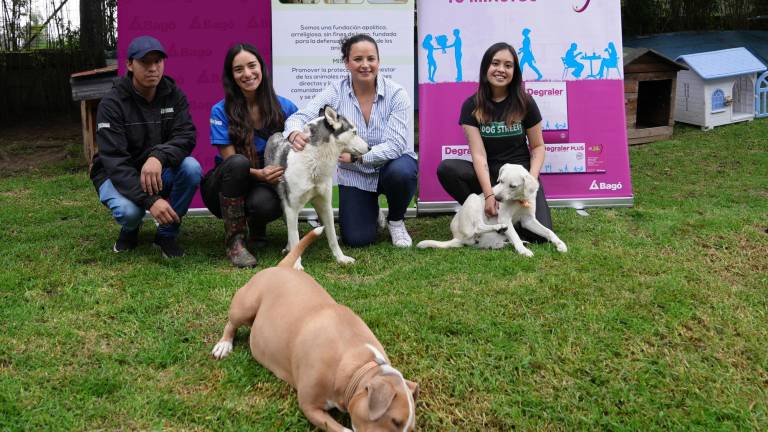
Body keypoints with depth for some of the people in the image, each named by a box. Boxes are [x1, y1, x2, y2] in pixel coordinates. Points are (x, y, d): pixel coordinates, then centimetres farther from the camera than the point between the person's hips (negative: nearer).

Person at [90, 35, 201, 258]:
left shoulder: (174, 95, -6)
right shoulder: (112, 104, -17)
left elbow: (185, 137, -19)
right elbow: (114, 160, -26)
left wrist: (159, 157, -43)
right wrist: (150, 200, -40)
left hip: (158, 173, 3)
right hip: (118, 175, -3)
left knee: (191, 168, -28)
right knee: (129, 210, -36)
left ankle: (167, 234, -6)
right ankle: (130, 230, 6)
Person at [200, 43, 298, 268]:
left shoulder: (284, 107, -3)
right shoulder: (221, 111, -8)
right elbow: (231, 161, -12)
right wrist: (259, 173, -31)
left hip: (268, 186, 1)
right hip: (227, 188, -1)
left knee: (263, 203, -36)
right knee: (238, 162, -35)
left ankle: (257, 228, 5)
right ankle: (234, 240, -22)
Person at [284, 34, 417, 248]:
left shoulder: (396, 94, -16)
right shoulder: (335, 92, -11)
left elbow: (395, 145, -24)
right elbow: (300, 117, -19)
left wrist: (356, 156, -38)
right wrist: (295, 134, -45)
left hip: (390, 164, -1)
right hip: (354, 175, 1)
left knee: (401, 172, -37)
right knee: (357, 239, -12)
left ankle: (396, 220, -3)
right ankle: (371, 212, 27)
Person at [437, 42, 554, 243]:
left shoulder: (525, 103, -3)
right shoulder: (472, 105, -4)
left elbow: (538, 146, 4)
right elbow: (478, 154, -12)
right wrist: (489, 194, -24)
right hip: (487, 173, 1)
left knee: (540, 234, -23)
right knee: (446, 169, -29)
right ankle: (484, 214, -10)